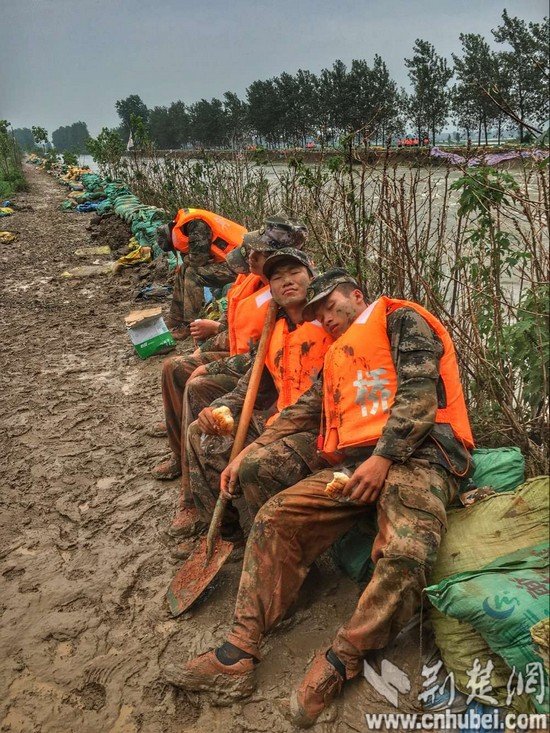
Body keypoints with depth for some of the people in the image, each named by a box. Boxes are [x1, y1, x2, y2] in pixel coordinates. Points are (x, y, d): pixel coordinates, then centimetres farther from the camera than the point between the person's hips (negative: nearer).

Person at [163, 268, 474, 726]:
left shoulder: (401, 320, 8)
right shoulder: (338, 357, 30)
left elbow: (419, 392, -7)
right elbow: (303, 412, 25)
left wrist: (383, 458, -17)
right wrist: (250, 452, 15)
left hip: (415, 456, -7)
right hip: (353, 465, 7)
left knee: (405, 556, -34)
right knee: (276, 518, -11)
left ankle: (342, 661, -15)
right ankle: (239, 655, -12)